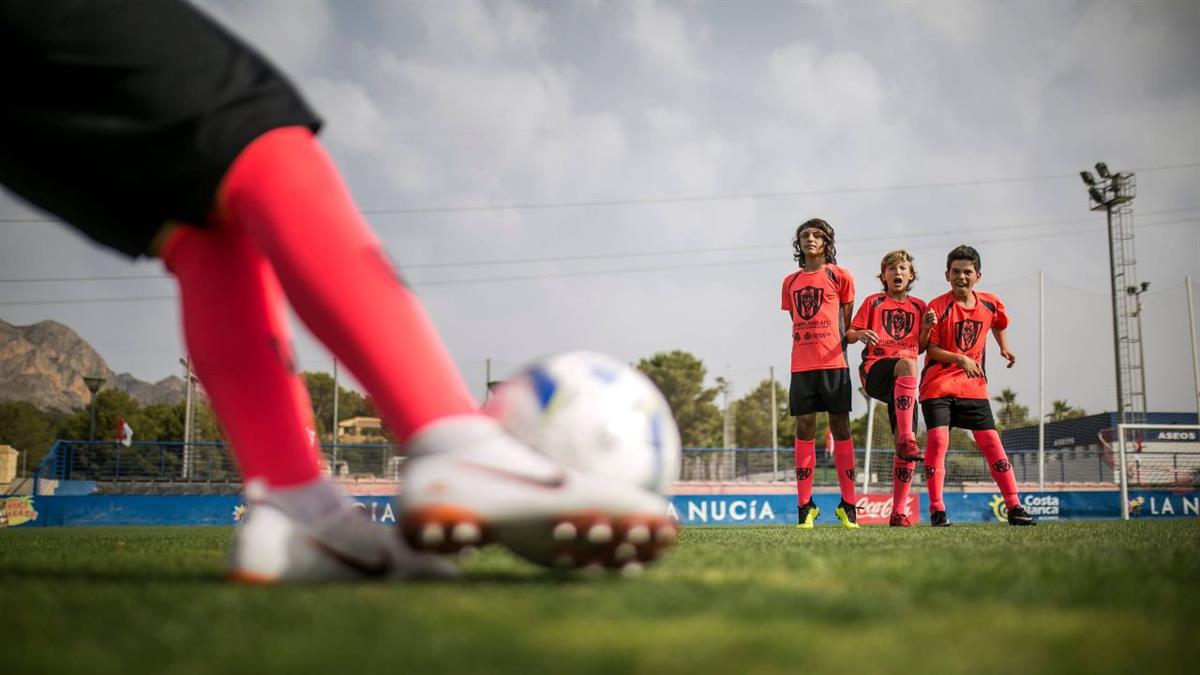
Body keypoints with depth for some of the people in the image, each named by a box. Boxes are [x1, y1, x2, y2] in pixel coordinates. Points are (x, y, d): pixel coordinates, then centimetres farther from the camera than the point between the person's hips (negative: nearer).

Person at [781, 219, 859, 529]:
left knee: (840, 427, -1)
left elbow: (847, 322, 7)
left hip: (833, 362, -3)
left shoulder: (840, 276, 4)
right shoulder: (790, 282, 14)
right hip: (801, 364, 3)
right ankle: (805, 506, 2)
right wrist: (808, 348, 7)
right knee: (804, 428, 0)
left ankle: (847, 505, 4)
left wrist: (840, 349, 2)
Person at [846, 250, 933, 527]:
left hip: (904, 381, 3)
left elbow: (920, 347, 19)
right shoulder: (873, 302, 11)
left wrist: (926, 328, 0)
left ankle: (899, 512, -4)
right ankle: (907, 440, -44)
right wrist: (862, 334, -16)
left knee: (906, 443, -9)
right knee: (907, 364, -39)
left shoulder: (919, 306, 18)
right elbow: (850, 334, 6)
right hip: (875, 370, -3)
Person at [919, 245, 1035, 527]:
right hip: (938, 386, -4)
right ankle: (937, 510, -9)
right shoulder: (938, 306, -10)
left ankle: (1014, 508, 5)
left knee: (991, 443, 0)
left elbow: (999, 324, 29)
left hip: (974, 387, 4)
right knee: (937, 439, -16)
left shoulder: (991, 304, 5)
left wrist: (1004, 347, 15)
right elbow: (930, 348, -11)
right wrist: (960, 359, -23)